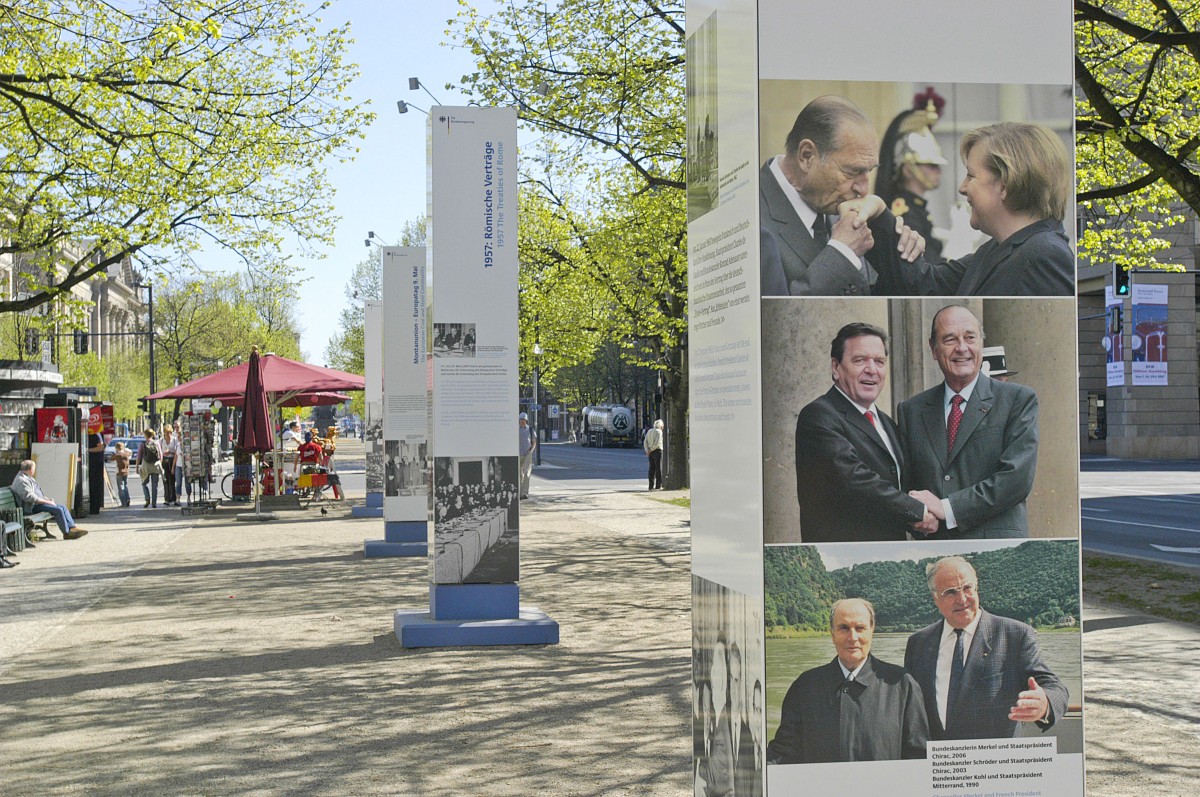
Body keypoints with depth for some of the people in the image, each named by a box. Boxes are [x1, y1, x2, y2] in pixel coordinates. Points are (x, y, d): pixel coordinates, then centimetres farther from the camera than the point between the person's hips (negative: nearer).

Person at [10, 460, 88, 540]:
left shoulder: (29, 478, 19)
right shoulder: (21, 481, -16)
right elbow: (29, 497, -26)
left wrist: (48, 499, 11)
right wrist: (46, 501, -22)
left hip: (38, 502, 11)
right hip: (32, 507, -11)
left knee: (63, 507, 1)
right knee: (58, 510, -21)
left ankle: (72, 527, -4)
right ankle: (67, 533, -12)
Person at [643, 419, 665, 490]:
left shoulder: (649, 431, 13)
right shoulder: (659, 432, -8)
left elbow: (645, 442, 7)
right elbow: (657, 442, -19)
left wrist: (647, 451, -1)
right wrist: (651, 449, -9)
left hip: (651, 452, 7)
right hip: (657, 451, -7)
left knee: (652, 469, 8)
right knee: (658, 468, -3)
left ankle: (651, 485, 5)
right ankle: (658, 485, -5)